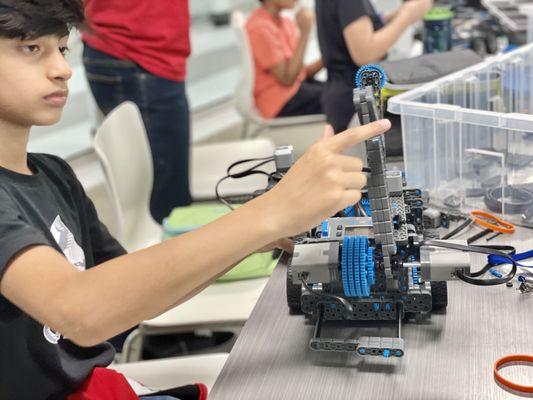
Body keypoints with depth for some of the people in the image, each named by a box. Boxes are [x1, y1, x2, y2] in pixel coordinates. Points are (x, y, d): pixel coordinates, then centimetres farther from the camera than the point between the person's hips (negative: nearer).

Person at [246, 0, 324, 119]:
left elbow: (301, 72, 7)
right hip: (280, 103, -9)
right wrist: (304, 33, -20)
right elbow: (287, 79, -20)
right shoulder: (260, 28, -17)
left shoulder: (286, 23, 10)